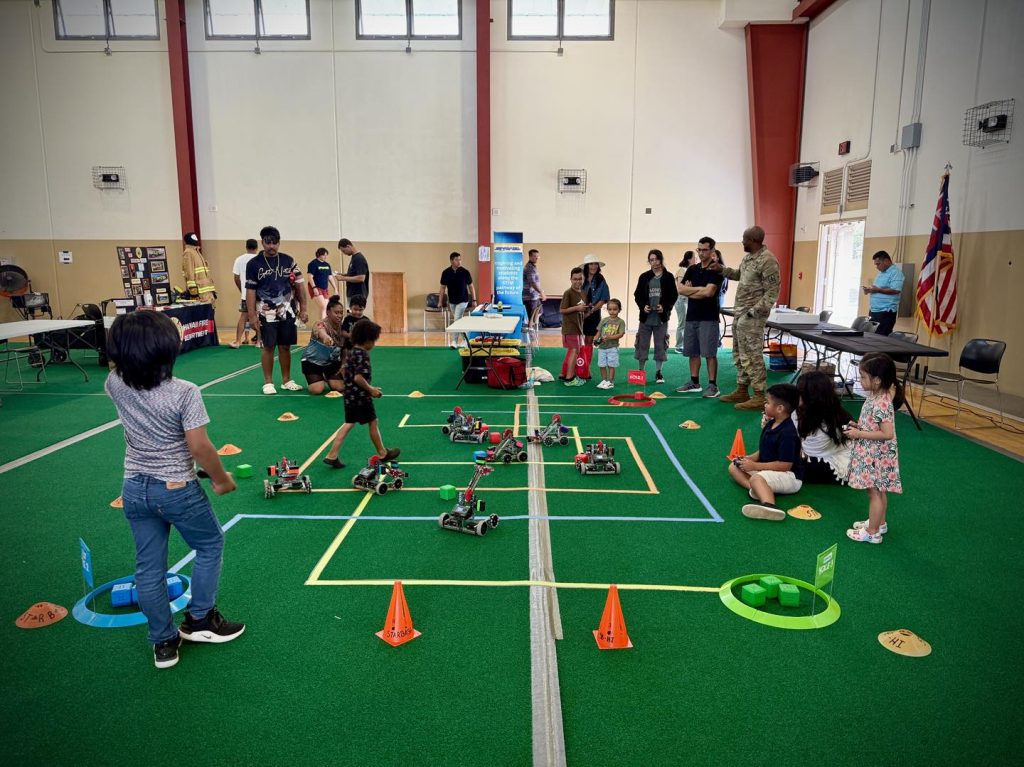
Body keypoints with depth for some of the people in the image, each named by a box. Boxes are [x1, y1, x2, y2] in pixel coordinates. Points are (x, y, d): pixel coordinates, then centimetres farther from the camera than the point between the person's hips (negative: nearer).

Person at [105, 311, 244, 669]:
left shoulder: (116, 385, -7)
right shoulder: (184, 392, -23)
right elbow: (199, 447, -20)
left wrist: (128, 352, 5)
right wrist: (221, 478, -6)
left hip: (135, 489, 5)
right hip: (177, 489, -5)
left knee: (149, 567, 14)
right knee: (210, 546, 20)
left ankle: (164, 642, 26)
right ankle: (199, 620, 27)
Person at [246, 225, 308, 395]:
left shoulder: (288, 261, 4)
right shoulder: (254, 264, -3)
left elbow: (299, 285, 7)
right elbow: (250, 291, -3)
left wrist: (303, 309, 3)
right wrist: (252, 315, -8)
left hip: (286, 311, 3)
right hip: (266, 313, -3)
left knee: (285, 346, 8)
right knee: (268, 347, 0)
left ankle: (286, 381, 20)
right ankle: (268, 382, 11)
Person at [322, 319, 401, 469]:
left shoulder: (351, 351, 9)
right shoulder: (362, 354, -20)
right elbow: (358, 377, -28)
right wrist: (371, 389, -15)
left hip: (350, 395, 9)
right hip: (361, 397, -9)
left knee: (349, 424, 13)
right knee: (373, 423, 8)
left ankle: (332, 456, 8)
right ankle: (383, 453, 24)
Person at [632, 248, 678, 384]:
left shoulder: (668, 277, 2)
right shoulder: (644, 277, 5)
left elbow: (674, 296, 1)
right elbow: (637, 295, 5)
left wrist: (665, 307, -14)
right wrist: (643, 306, -12)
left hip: (661, 317, -1)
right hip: (646, 317, 1)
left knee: (660, 345, 4)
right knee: (642, 344, 5)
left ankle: (658, 372, 13)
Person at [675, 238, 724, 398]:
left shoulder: (716, 270, -8)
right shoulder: (692, 269, 12)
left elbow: (708, 292, -19)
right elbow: (681, 289, 3)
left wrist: (690, 292, -6)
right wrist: (700, 289, -8)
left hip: (708, 318, -6)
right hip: (691, 316, 6)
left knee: (709, 353, -5)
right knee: (693, 352, 10)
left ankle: (713, 385, 1)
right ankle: (694, 383, 20)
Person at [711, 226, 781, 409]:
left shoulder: (767, 260, -17)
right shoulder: (748, 257, 11)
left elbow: (773, 291, -18)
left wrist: (755, 311, -19)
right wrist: (722, 269, 21)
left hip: (751, 316, -10)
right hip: (739, 312, 10)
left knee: (752, 355, -8)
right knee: (739, 354, 15)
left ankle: (759, 397, -2)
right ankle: (742, 391, 25)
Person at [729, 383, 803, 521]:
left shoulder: (787, 433, -23)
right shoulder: (771, 424, 6)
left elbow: (785, 465, -25)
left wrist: (754, 466, -22)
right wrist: (750, 458, -3)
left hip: (790, 476, -10)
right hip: (768, 469, 10)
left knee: (756, 478, -37)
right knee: (733, 467, 4)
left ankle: (769, 505, -65)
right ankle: (757, 489, -24)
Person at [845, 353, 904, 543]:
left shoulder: (881, 404, -28)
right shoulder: (877, 396, 2)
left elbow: (887, 433, -30)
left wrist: (859, 434, -24)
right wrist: (859, 427, 4)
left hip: (876, 456, -10)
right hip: (874, 455, 10)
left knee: (874, 492, 2)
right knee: (879, 491, 22)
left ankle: (872, 532, 14)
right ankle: (879, 523, 38)